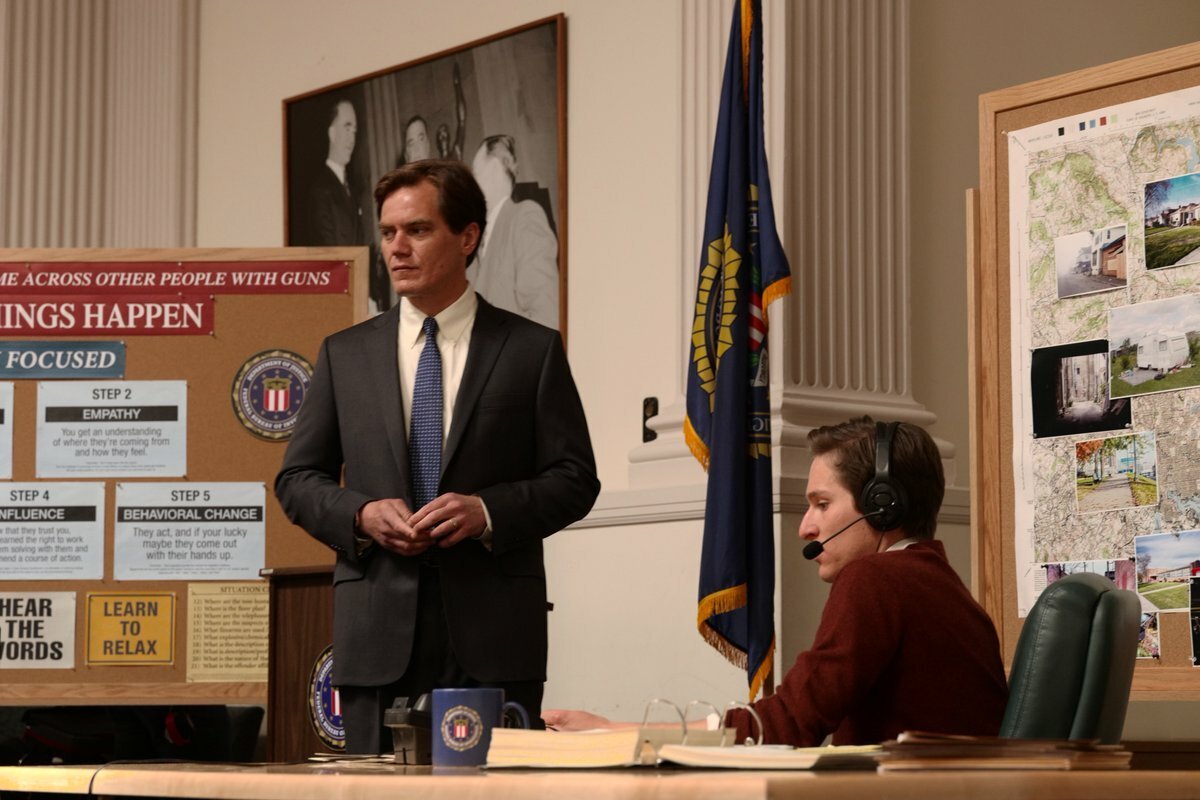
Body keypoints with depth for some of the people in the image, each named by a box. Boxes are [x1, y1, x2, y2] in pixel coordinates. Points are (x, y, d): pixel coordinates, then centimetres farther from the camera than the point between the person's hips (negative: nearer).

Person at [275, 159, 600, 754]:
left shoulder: (533, 350, 6)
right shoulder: (344, 354, 13)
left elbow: (575, 479, 4)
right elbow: (297, 479, 13)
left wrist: (489, 510, -13)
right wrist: (361, 514, -7)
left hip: (493, 637, -2)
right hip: (378, 636, 2)